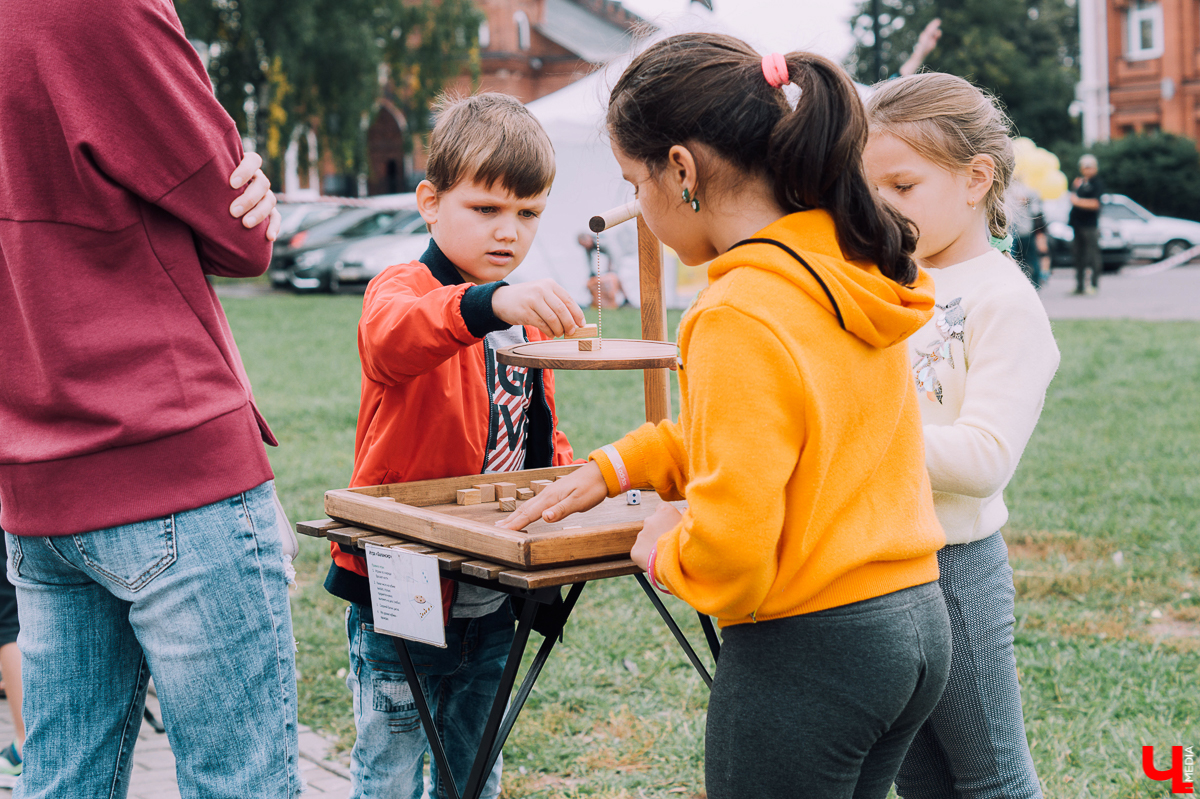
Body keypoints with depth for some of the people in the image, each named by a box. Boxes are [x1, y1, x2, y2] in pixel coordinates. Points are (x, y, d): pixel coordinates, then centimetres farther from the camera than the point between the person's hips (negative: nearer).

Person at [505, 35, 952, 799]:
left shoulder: (740, 315, -22)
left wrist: (665, 547, -3)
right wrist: (619, 465, 17)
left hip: (806, 653, -8)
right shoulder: (854, 270, 4)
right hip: (918, 625, 8)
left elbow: (730, 556, -25)